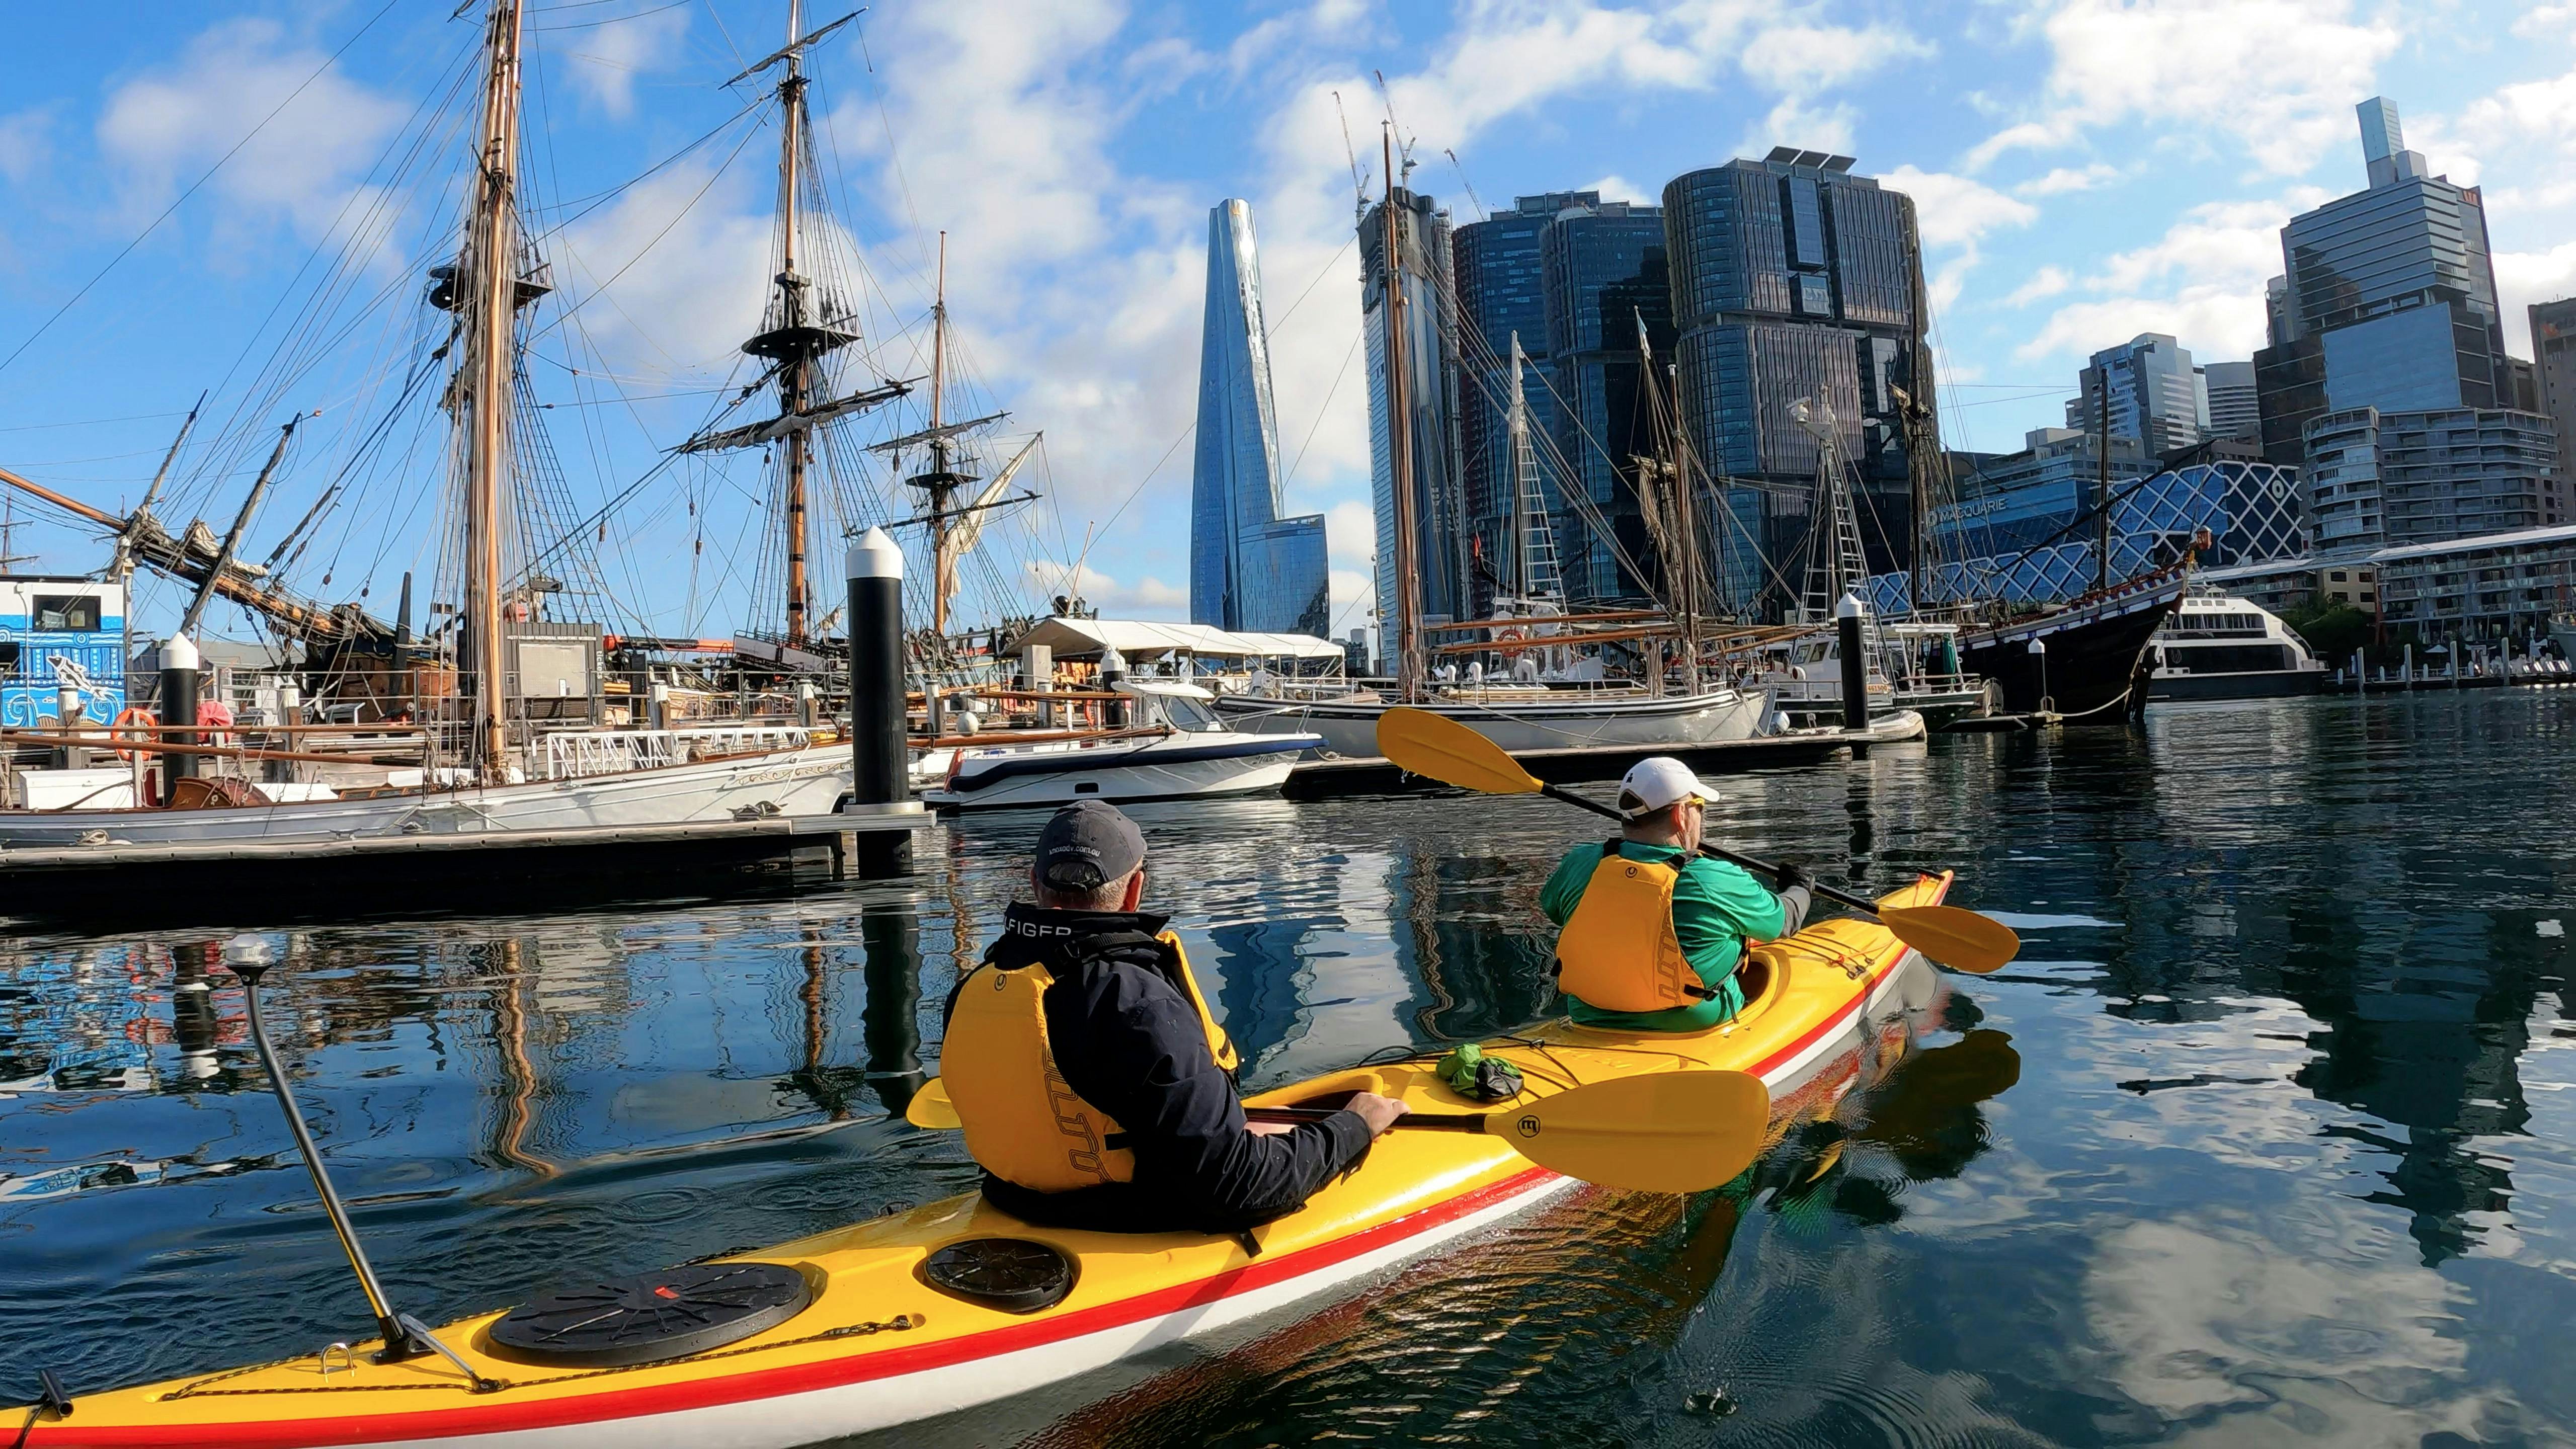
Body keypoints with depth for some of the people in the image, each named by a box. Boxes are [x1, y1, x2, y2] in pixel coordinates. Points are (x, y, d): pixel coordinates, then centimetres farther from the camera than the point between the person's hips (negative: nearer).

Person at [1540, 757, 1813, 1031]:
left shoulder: (1579, 864, -12)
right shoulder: (1718, 882, -21)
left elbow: (1550, 906, 11)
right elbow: (1784, 919, -2)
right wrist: (1800, 888, 23)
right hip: (1695, 1029, -4)